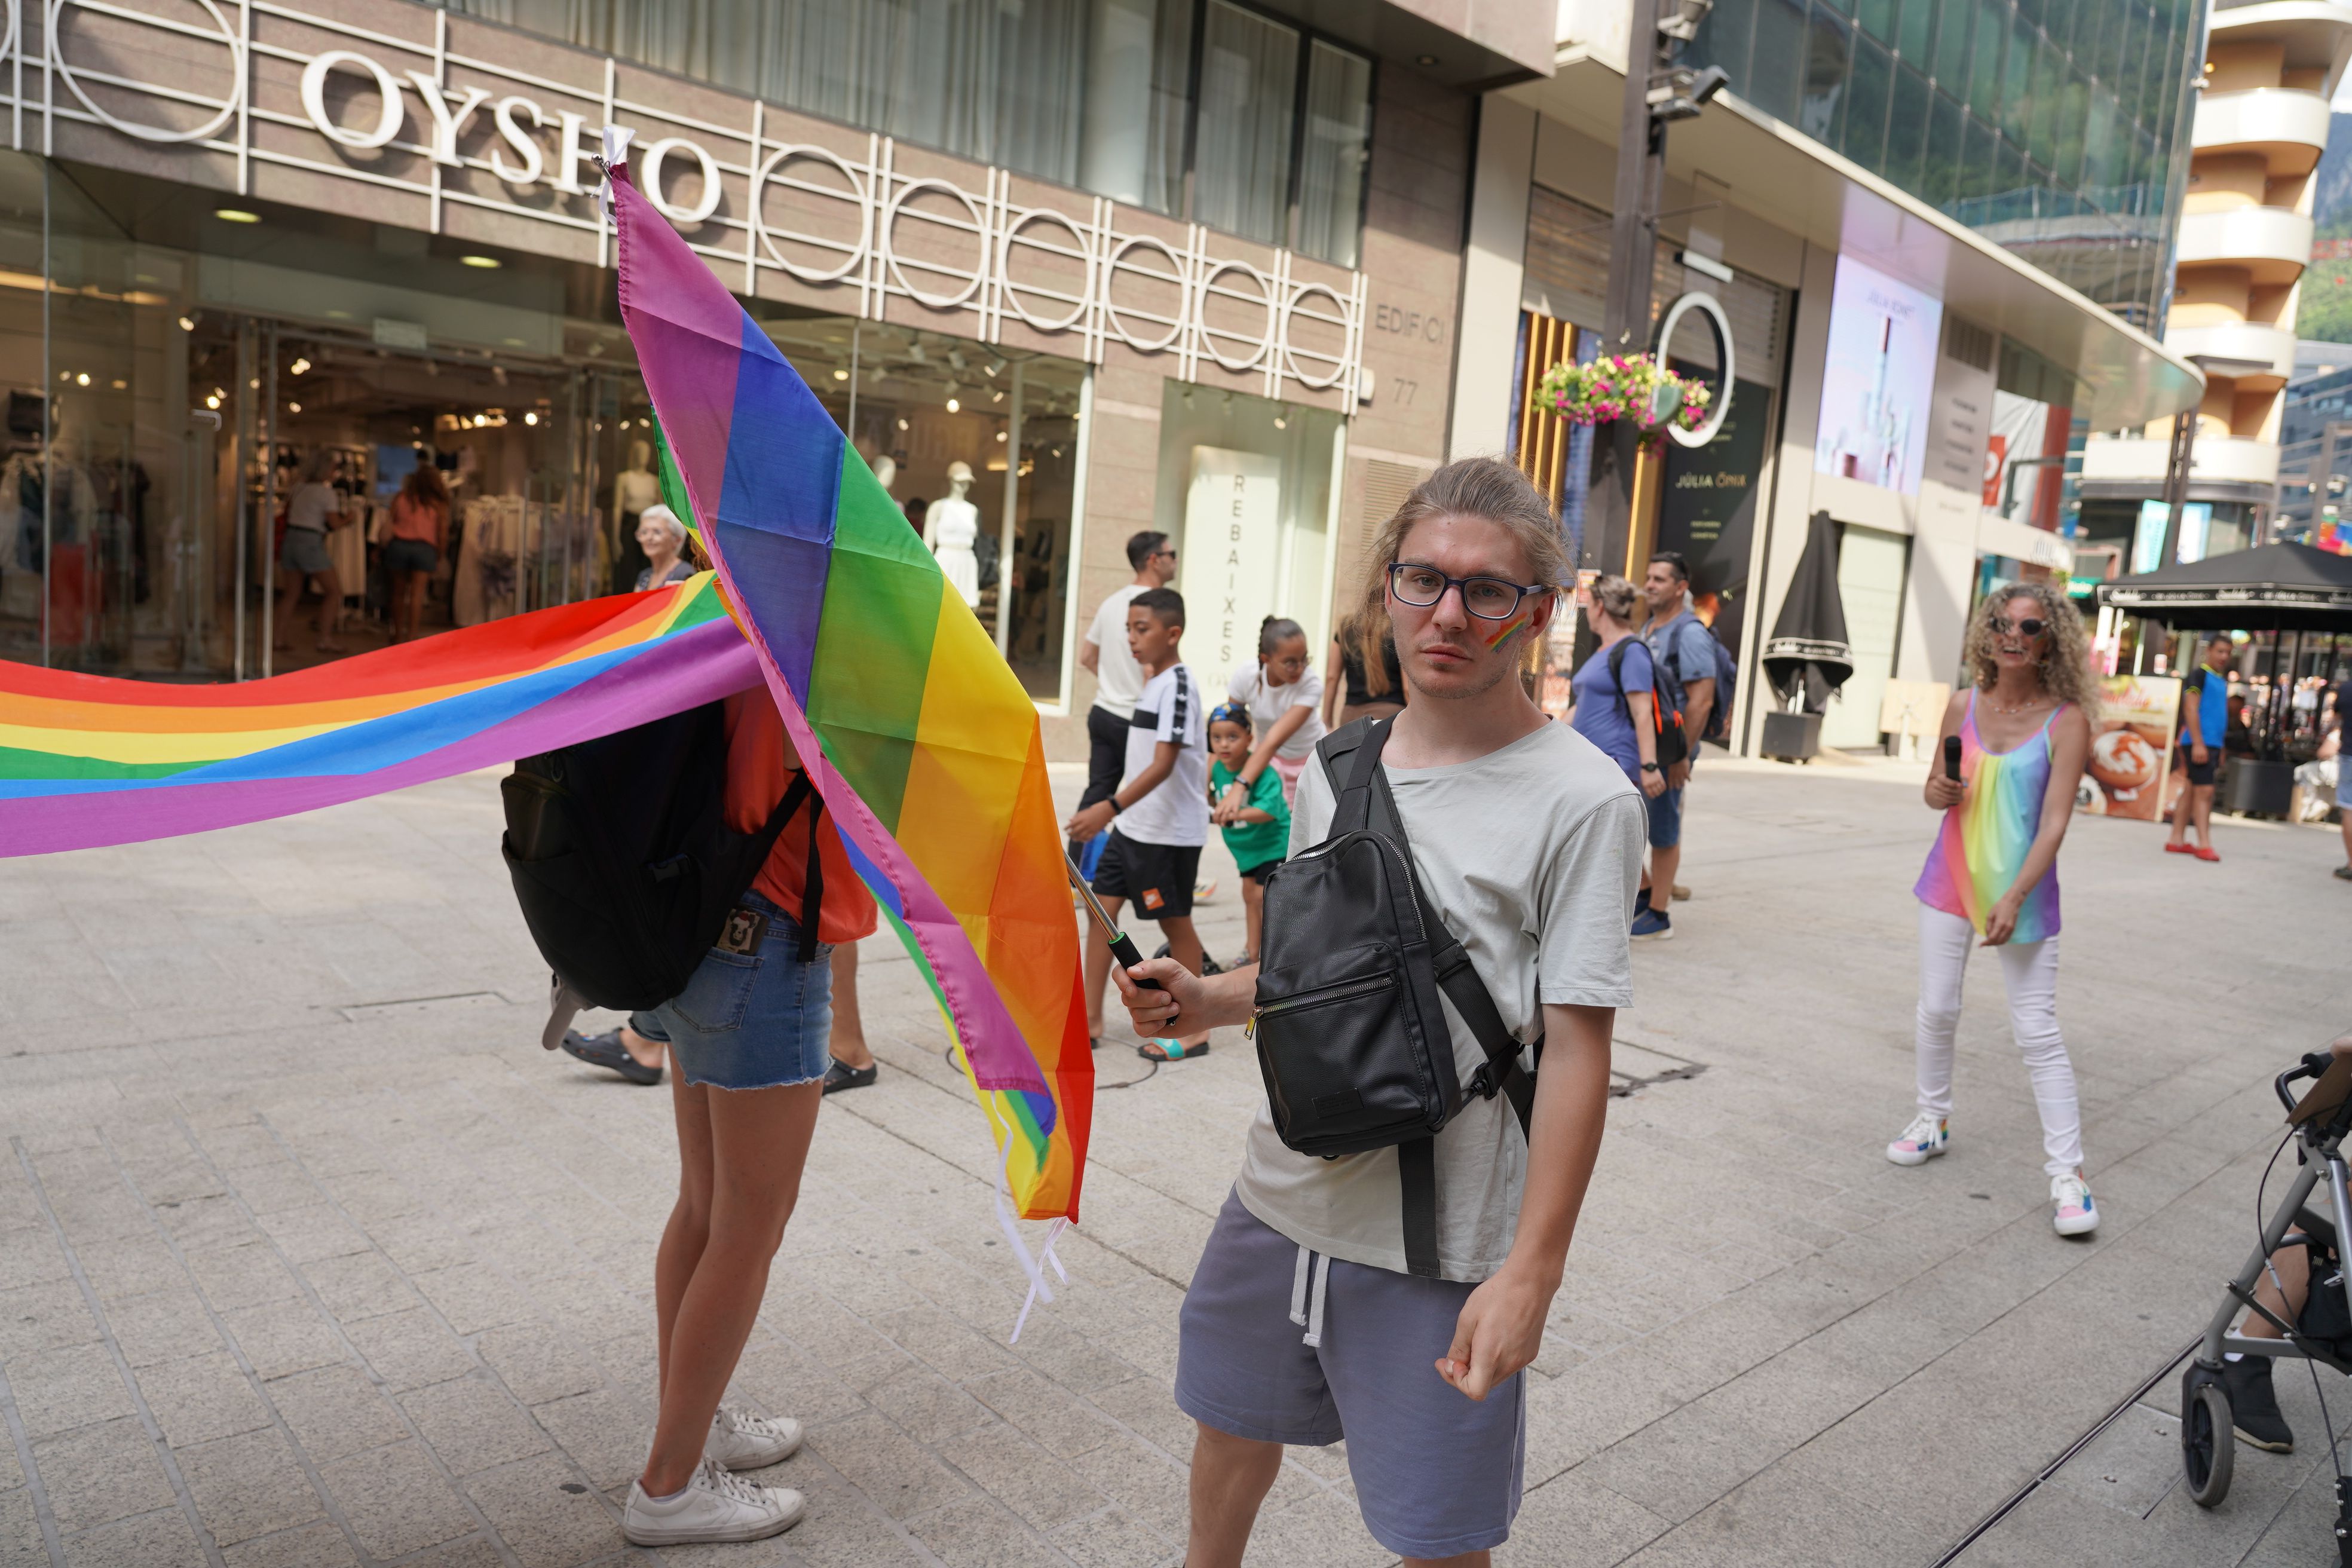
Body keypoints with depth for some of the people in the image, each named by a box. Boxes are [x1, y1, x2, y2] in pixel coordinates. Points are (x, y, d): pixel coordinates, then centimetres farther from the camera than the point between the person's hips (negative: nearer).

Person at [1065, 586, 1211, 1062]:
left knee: (1175, 922, 2)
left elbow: (1164, 765, -26)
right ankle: (1090, 1019, 14)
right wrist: (1112, 812, 21)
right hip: (1133, 825, 9)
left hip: (1171, 831, -9)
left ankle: (1194, 1030, 16)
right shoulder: (1154, 682, 12)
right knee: (1102, 909, 7)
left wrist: (1109, 808, -34)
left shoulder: (1177, 684, -17)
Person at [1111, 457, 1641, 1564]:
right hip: (1281, 1194, 6)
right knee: (1232, 1426, 26)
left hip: (1440, 1243, -5)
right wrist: (1206, 1000, -5)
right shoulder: (1335, 766, 3)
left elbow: (1576, 1050, -16)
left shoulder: (1582, 801, -15)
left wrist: (1531, 1272, -18)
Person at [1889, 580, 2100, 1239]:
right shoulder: (1964, 705, 1)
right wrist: (1941, 792, -13)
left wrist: (2014, 899, -22)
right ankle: (1933, 1120, 32)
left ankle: (2067, 1173, 3)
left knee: (2037, 1030, -4)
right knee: (1936, 1011, 11)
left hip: (2024, 892, -4)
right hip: (1951, 881, 4)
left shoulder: (2066, 720, -10)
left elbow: (2055, 821, -14)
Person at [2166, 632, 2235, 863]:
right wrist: (2198, 743, -21)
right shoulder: (2199, 675, -7)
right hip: (2199, 743, -8)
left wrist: (2219, 749, 23)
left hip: (2212, 744, 8)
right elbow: (2191, 709, -14)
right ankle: (2204, 844, -12)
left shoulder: (2221, 679, 18)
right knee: (2205, 791, -11)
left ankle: (2177, 840, 13)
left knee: (2192, 791, 9)